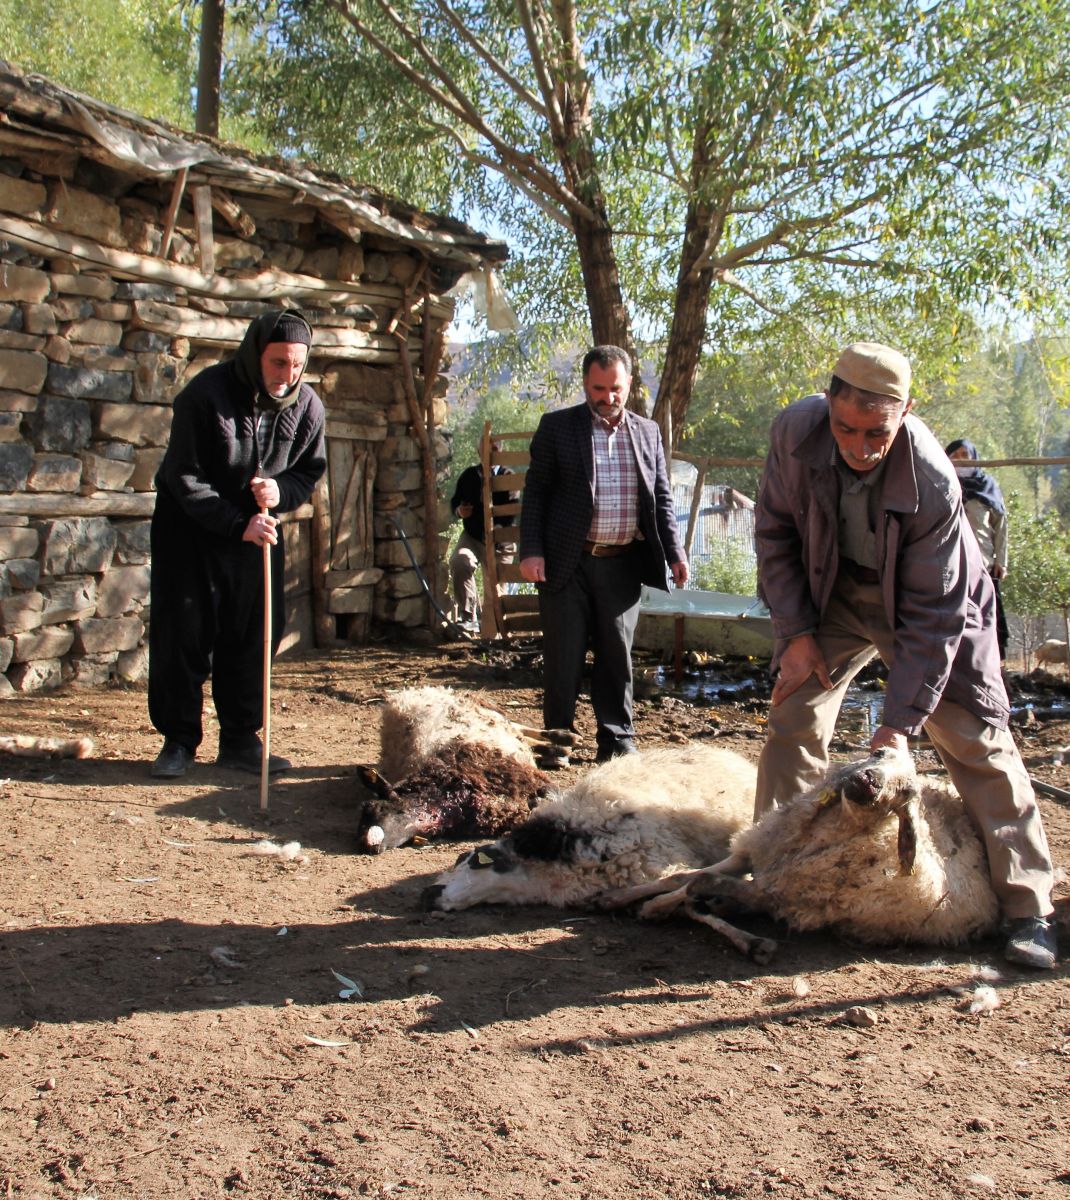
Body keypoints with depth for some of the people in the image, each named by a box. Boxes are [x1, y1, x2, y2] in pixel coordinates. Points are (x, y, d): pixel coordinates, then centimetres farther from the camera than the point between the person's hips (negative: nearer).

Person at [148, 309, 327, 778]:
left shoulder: (307, 407, -10)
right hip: (189, 524, -4)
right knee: (182, 632, -3)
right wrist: (237, 524, -28)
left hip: (257, 527, 4)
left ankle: (240, 740, 14)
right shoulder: (205, 394, -23)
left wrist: (281, 491, -21)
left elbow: (310, 471, 2)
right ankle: (178, 740, 9)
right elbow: (184, 478, -20)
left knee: (254, 633, 3)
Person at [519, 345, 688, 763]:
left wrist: (674, 553, 5)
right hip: (567, 564, -2)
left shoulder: (648, 432, 11)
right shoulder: (556, 427, 1)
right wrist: (531, 551, -10)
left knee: (617, 658, 9)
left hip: (623, 566, 3)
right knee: (563, 659, 3)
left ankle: (618, 744, 19)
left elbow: (662, 498, 14)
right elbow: (535, 492, 0)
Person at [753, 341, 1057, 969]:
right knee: (794, 719, -7)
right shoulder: (795, 431, -24)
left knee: (978, 740, -4)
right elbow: (776, 531, -7)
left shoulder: (932, 482, -33)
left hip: (934, 599, -3)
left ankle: (1028, 910, 5)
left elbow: (932, 614, -27)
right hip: (832, 591, 3)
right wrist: (795, 632, -12)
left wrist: (898, 722, -28)